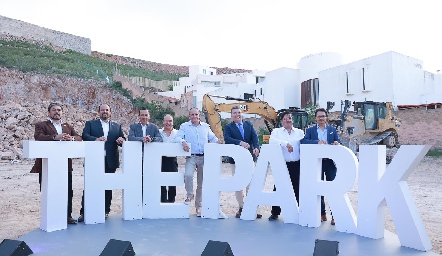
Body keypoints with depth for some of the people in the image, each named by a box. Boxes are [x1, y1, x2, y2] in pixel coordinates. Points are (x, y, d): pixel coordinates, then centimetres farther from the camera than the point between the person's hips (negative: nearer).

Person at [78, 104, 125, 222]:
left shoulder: (117, 126, 16)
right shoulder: (90, 124, 9)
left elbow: (123, 140, 9)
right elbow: (85, 136, -7)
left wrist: (121, 140, -15)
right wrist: (96, 139, -25)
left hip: (110, 161, 2)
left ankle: (105, 211, 18)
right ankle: (84, 212, 6)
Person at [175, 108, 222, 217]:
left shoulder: (205, 126, 15)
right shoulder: (184, 126, 8)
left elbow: (212, 137, 19)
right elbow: (177, 137, -1)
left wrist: (217, 140, -3)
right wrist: (183, 141, -23)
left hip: (204, 157, 3)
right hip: (191, 157, -2)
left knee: (201, 183, 6)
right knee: (188, 175, -28)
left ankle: (198, 206, 19)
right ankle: (190, 195, 0)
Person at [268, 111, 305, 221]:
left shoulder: (300, 132, 14)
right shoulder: (277, 131, 9)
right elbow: (272, 141, -10)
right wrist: (286, 143, -18)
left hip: (296, 165, 1)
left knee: (296, 188, 4)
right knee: (278, 187, 1)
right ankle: (275, 212, 12)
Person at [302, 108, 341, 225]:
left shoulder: (333, 130, 13)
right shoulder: (310, 130, 7)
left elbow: (339, 143, 7)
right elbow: (304, 141, -9)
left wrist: (337, 144, -17)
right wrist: (317, 142, -24)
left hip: (330, 162, 0)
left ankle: (334, 214, 7)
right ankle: (322, 213, 18)